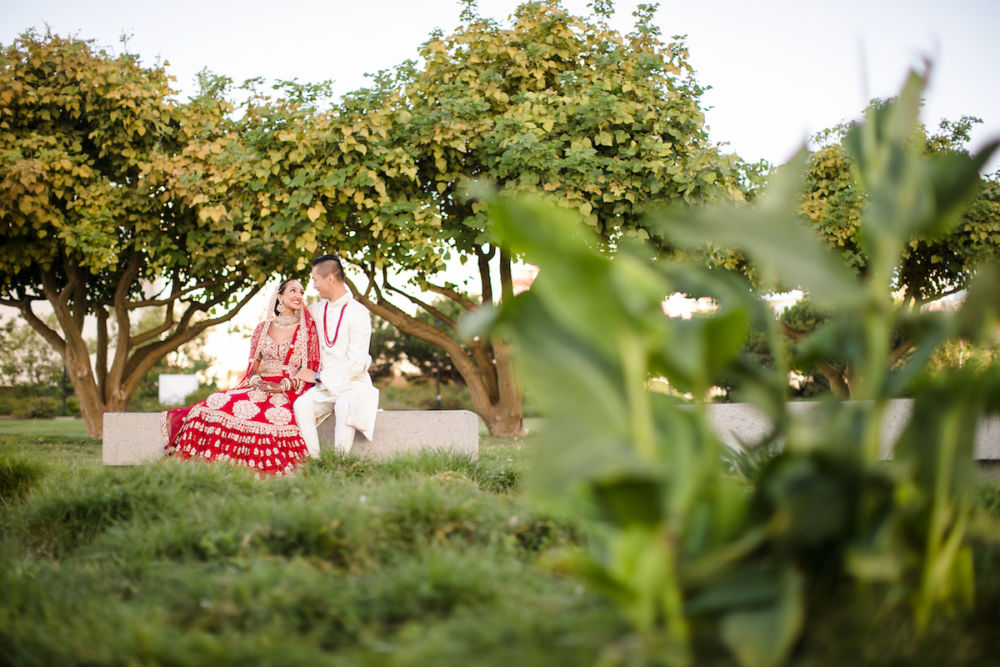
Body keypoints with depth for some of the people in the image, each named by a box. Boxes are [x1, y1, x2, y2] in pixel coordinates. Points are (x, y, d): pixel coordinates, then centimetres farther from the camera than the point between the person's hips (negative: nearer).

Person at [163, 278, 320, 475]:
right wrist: (257, 381, -6)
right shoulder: (263, 327, 17)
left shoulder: (308, 327, 7)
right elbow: (253, 363, 17)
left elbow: (313, 368, 2)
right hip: (260, 386, 3)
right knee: (219, 403, -23)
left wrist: (284, 386, -11)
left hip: (290, 391, -3)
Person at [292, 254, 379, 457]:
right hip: (325, 385, 5)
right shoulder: (318, 310, 11)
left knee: (344, 406, -38)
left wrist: (318, 377, -12)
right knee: (302, 405, -26)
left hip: (353, 384, -5)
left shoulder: (358, 313, -10)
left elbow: (356, 364, -15)